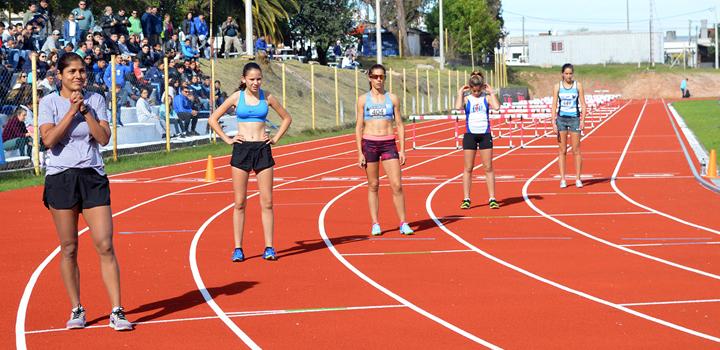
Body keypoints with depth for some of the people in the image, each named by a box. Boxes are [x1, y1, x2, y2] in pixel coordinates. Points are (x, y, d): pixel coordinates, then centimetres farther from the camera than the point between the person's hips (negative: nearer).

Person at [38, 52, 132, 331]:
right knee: (69, 249, 4)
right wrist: (72, 111, -13)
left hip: (93, 177, 1)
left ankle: (117, 312, -6)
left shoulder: (95, 100, 5)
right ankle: (76, 310, 16)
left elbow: (104, 138, -4)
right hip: (60, 178, -1)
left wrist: (85, 110, -11)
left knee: (105, 246, -7)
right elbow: (48, 140, -13)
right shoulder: (49, 102, 0)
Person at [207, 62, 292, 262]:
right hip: (241, 150, -1)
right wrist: (227, 139, -1)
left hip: (262, 150, 1)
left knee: (267, 202, -1)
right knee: (239, 203, 0)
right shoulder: (236, 97, 1)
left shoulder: (267, 97, 5)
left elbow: (287, 118, 17)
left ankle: (269, 247, 2)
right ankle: (238, 249, 4)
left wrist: (276, 138, 7)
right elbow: (213, 120, 5)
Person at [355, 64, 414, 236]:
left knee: (397, 185, -6)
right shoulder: (363, 100, 3)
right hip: (369, 143, 0)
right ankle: (375, 224, 10)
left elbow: (399, 125, 7)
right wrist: (360, 152, -3)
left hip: (389, 144, 0)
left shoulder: (392, 98, 6)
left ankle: (403, 223, 0)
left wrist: (402, 150, 1)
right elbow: (359, 126, 3)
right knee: (373, 185, 4)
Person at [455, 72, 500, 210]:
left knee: (488, 168, 1)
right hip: (470, 135, 0)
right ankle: (466, 199, 7)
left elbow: (496, 106, -17)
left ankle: (492, 198, 5)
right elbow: (458, 107, -20)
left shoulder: (486, 98, 3)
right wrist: (460, 93, -9)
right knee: (468, 168, 2)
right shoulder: (466, 99, 2)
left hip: (485, 135, 0)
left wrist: (492, 92, -8)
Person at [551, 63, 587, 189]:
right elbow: (554, 105, 2)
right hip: (561, 119, 1)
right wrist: (553, 122, -6)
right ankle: (562, 179, 4)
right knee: (562, 150, 2)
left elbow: (583, 104, 2)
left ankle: (578, 178, 6)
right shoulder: (557, 87, 3)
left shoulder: (578, 85, 2)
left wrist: (583, 120, -7)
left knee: (576, 150, 0)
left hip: (574, 118, -1)